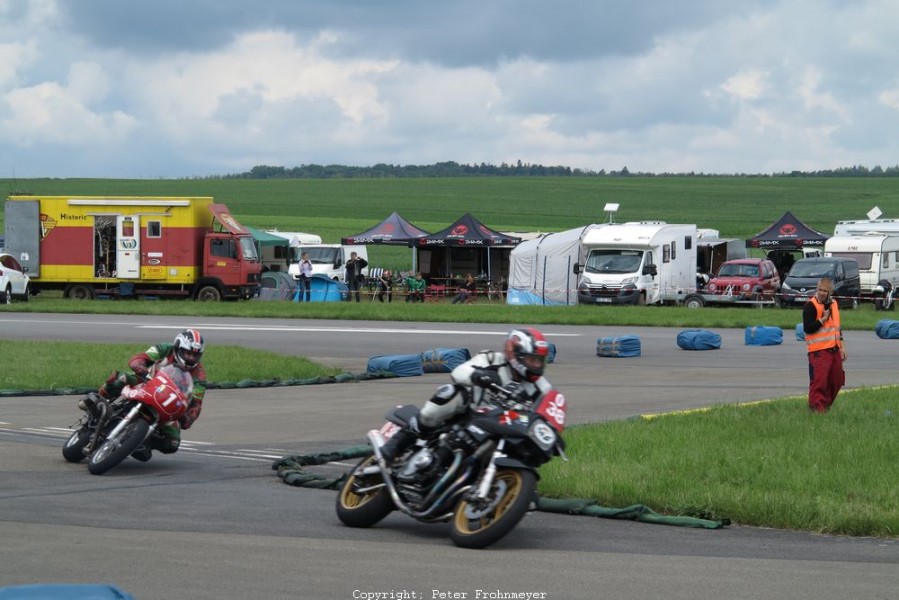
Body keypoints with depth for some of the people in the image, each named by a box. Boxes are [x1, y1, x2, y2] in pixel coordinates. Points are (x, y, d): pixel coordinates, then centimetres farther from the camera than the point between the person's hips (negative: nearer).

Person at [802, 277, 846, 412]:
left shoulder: (833, 304, 14)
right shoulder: (810, 306, -10)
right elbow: (807, 328, -19)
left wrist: (842, 347, 19)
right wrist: (823, 319, -19)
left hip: (834, 350, 8)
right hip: (819, 351, -8)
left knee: (836, 381, 13)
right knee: (819, 381, -13)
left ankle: (826, 406, 26)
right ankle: (816, 409, -10)